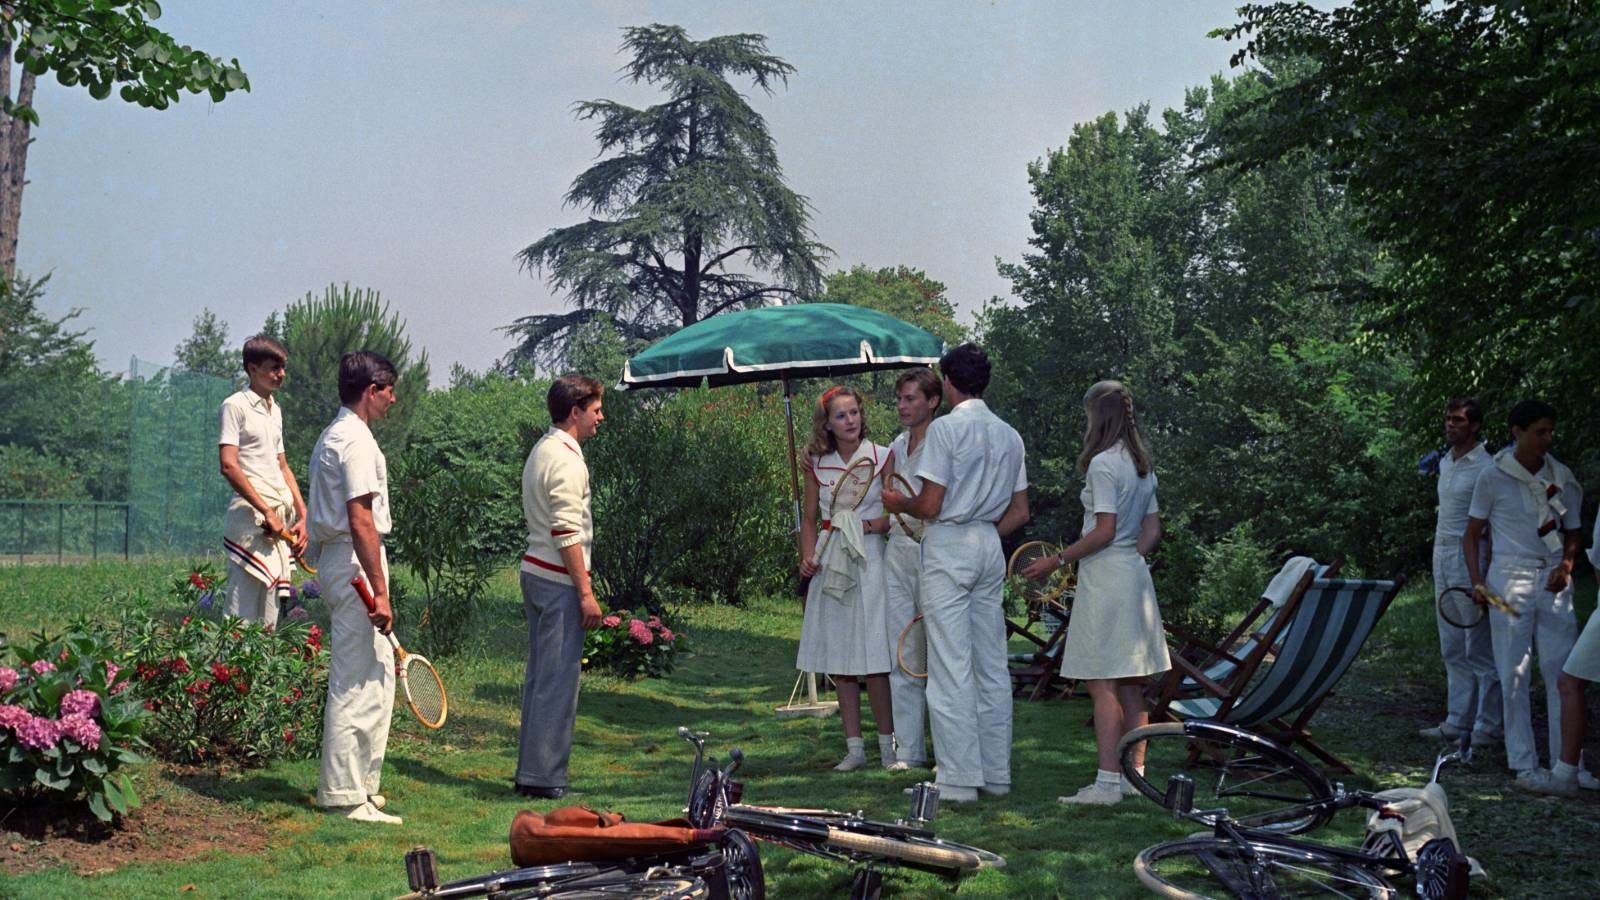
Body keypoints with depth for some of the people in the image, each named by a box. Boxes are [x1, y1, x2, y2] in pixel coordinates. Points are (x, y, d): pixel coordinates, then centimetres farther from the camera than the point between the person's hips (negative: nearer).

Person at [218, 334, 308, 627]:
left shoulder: (275, 410, 20)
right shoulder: (236, 405, -3)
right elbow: (229, 465, -13)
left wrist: (303, 516, 13)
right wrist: (267, 512, -15)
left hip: (281, 519, 8)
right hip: (251, 515, -8)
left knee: (269, 616, 7)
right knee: (243, 614, -12)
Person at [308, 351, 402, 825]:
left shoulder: (333, 435, 18)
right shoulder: (356, 440, -14)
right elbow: (361, 521, -21)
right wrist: (379, 591, -23)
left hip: (335, 559, 11)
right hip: (355, 563, -11)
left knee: (376, 676, 16)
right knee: (356, 684, -6)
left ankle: (361, 784, 23)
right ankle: (345, 795, -2)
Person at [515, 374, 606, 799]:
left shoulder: (543, 450, 17)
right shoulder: (566, 460, -15)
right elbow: (567, 533, -20)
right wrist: (586, 592, -17)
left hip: (536, 573, 10)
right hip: (559, 580, -10)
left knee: (540, 676, 13)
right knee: (559, 679, -6)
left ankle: (529, 772, 18)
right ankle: (543, 776, -4)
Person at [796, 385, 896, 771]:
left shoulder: (882, 457, -1)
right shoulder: (816, 463, 8)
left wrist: (871, 525, -15)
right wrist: (807, 558, 1)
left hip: (870, 561, -4)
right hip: (830, 565, 4)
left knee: (873, 659, -7)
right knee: (839, 660, 5)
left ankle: (887, 743, 2)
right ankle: (854, 747, 12)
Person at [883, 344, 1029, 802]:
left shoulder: (945, 428, -10)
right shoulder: (1009, 434, 12)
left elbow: (930, 506, -13)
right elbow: (1020, 512, 13)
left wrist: (899, 504, 6)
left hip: (948, 546, -7)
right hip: (990, 548, 7)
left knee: (951, 667, -5)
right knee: (992, 665, 10)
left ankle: (959, 780, -4)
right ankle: (996, 773, 14)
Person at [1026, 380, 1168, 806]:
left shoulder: (1102, 463, -13)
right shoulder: (1143, 465, 14)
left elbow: (1103, 531, -18)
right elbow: (1152, 530, 15)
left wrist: (1057, 560, -12)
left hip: (1104, 579, -9)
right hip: (1135, 575, 9)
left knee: (1102, 685, -8)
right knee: (1131, 687, 11)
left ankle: (1108, 782, -9)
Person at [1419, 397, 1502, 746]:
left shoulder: (1486, 467, -11)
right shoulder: (1445, 462, 15)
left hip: (1471, 557, -9)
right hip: (1443, 556, 9)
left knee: (1480, 647, -5)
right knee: (1452, 649, 12)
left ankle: (1487, 727, -1)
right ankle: (1458, 721, 18)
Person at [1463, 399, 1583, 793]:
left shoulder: (1562, 477, 8)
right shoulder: (1493, 477, -1)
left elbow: (1573, 533, 17)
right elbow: (1472, 534, 6)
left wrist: (1566, 564, -3)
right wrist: (1478, 583, -5)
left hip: (1554, 581, 3)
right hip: (1510, 579, -3)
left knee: (1563, 672, 0)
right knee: (1514, 675, -1)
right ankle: (1524, 765, 5)